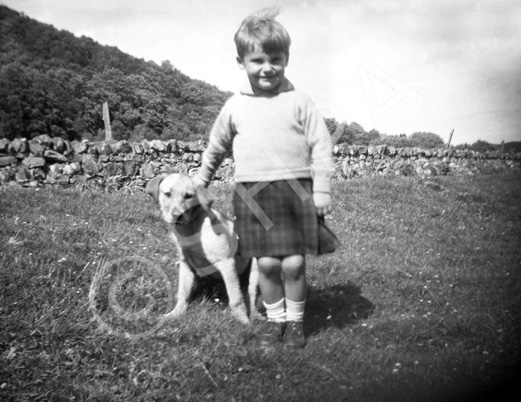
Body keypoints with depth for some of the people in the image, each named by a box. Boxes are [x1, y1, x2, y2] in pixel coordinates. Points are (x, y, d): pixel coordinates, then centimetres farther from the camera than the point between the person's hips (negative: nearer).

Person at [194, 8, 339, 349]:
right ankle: (275, 320, 19)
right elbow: (216, 147, 22)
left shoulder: (298, 101, 1)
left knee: (294, 263, -2)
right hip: (252, 193, 2)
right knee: (267, 264, 1)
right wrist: (200, 182, 29)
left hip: (295, 189, -1)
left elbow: (321, 145, 1)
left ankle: (295, 321, 18)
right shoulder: (235, 107, 8)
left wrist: (322, 189, -4)